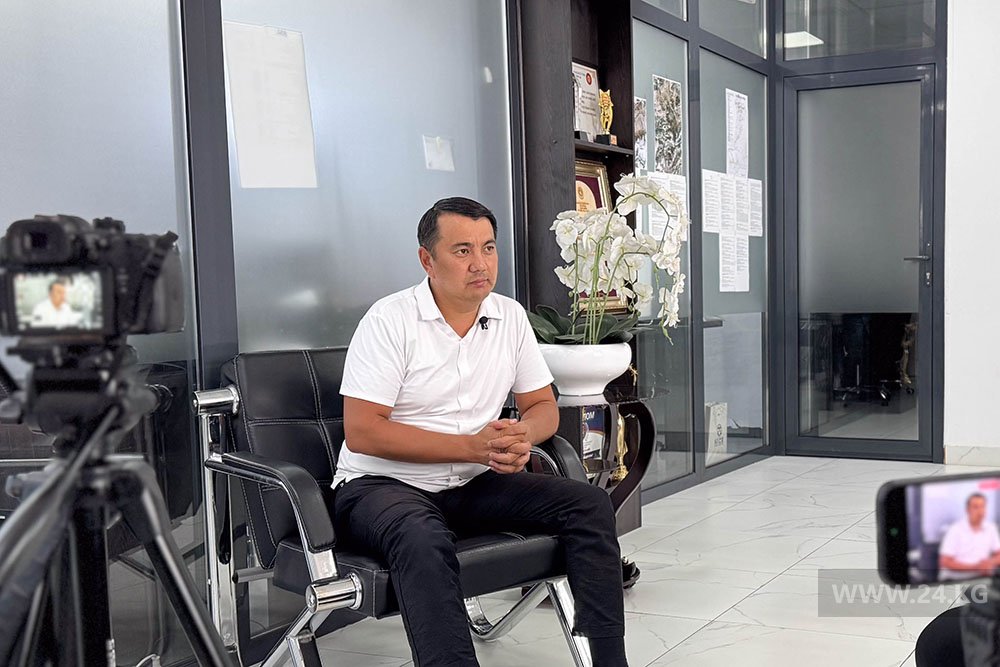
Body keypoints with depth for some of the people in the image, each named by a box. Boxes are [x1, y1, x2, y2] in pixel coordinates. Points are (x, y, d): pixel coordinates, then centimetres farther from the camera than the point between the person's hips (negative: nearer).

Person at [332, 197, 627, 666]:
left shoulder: (511, 317, 6)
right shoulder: (390, 320, -11)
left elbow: (544, 407, 12)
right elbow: (361, 432, -17)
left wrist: (521, 437, -14)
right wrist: (473, 446, -20)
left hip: (474, 486, 6)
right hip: (383, 485, -5)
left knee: (589, 505, -12)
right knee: (423, 539, -39)